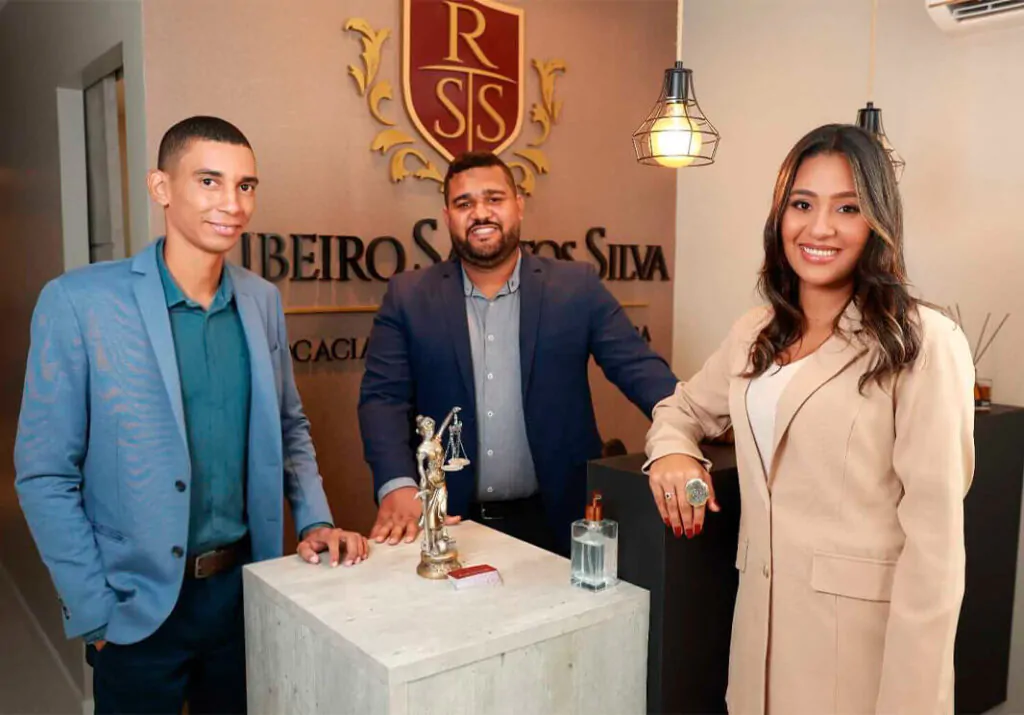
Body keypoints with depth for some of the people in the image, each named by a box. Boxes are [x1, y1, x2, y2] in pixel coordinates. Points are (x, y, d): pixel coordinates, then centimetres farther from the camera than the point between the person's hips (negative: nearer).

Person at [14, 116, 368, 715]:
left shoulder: (263, 300, 0)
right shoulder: (78, 302, -14)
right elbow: (45, 474, -11)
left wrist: (315, 521, -2)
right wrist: (97, 613, -11)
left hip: (248, 589, 4)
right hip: (139, 607, -4)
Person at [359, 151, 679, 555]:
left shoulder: (576, 288, 0)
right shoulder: (408, 297, 0)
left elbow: (639, 368, -6)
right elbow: (383, 397, -5)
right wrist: (398, 486, -21)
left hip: (553, 520, 1)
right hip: (448, 523, 0)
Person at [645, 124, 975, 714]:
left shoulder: (925, 344, -13)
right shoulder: (756, 334, 7)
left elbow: (934, 538, -15)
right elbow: (685, 407, 20)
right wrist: (672, 451, -3)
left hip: (866, 623, -6)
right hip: (763, 614, 6)